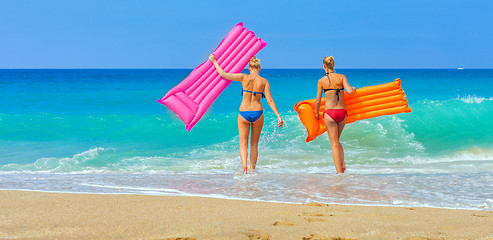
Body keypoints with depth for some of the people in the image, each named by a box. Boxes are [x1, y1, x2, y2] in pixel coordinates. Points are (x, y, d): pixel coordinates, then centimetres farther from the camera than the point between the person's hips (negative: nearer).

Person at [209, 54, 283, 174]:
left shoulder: (244, 78, -5)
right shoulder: (264, 81, -2)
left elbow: (223, 74, -2)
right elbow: (270, 101, -6)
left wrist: (214, 61, 10)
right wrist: (279, 117, -4)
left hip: (244, 114, -1)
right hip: (257, 113, 1)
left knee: (243, 145, 5)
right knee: (254, 144, 17)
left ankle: (244, 164, -20)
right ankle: (252, 169, 18)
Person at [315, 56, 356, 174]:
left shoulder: (322, 81, 1)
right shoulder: (341, 77, 3)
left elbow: (318, 101, 4)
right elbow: (349, 91, -10)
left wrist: (317, 113, 20)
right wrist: (353, 88, 13)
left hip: (329, 112, -3)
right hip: (342, 112, 3)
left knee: (334, 143, 0)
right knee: (337, 140, 23)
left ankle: (339, 171, -6)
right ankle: (342, 164, 10)